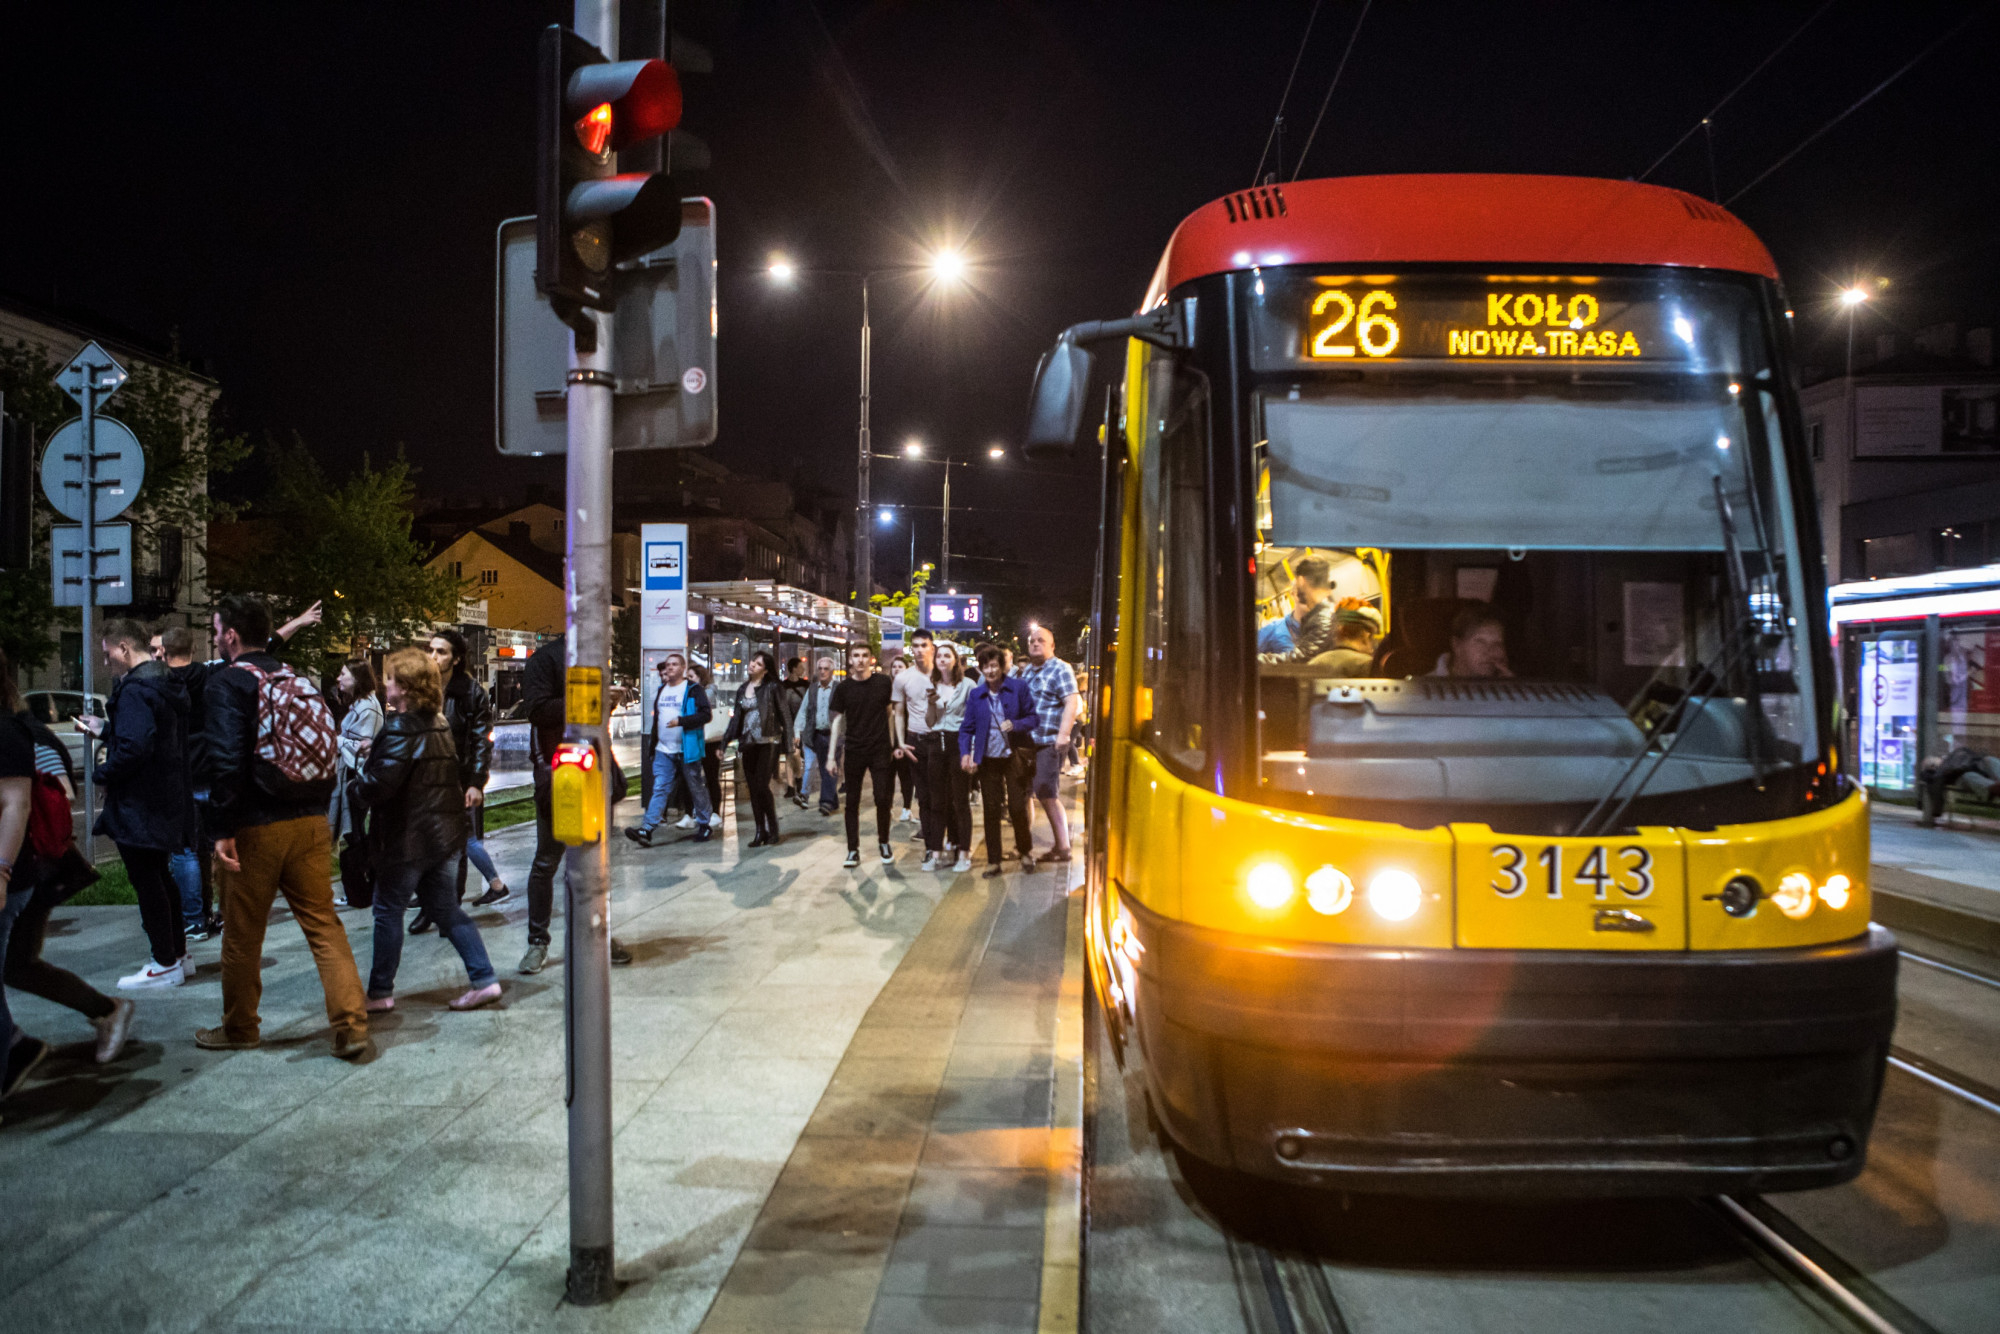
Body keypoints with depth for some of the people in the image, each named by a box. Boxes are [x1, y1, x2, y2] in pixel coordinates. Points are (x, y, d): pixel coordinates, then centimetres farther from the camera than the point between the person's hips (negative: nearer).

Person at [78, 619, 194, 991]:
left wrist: (104, 774, -15)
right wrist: (104, 729, 22)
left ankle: (165, 965, 3)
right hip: (166, 799, 10)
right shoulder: (168, 685, 12)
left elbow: (135, 747, -30)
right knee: (159, 876, 19)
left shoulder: (135, 690, -20)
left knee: (145, 880, -2)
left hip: (139, 806, -10)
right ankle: (178, 953, 27)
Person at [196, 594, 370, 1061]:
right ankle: (351, 1027, -1)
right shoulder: (297, 679, 12)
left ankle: (240, 1029, 24)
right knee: (324, 924, 5)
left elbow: (227, 760, -18)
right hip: (310, 824, 5)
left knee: (242, 934, 10)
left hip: (256, 828, -5)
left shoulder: (228, 683, -8)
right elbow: (329, 753, 14)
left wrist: (223, 829, -15)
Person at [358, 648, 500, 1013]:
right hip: (447, 832, 8)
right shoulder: (441, 723, 11)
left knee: (388, 911, 4)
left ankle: (380, 992, 12)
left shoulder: (401, 729, -16)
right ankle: (484, 979, 8)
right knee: (446, 908, 13)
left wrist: (359, 791, -3)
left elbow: (380, 781, -22)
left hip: (409, 837, -8)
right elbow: (456, 773, 18)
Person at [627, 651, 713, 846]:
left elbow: (706, 714, -14)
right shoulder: (662, 690, 16)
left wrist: (681, 721, -22)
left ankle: (704, 825, 20)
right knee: (659, 789, -4)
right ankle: (647, 829, -12)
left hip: (687, 749, -5)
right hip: (664, 751, 5)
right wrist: (652, 746, 22)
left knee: (696, 788, 6)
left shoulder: (693, 690, -5)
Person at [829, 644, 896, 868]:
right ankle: (853, 850, 10)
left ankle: (884, 843, 20)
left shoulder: (884, 683, -1)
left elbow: (891, 714, 6)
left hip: (880, 749, -1)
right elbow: (838, 721, 6)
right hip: (853, 751, 1)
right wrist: (832, 755, 2)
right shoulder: (843, 688, 1)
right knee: (852, 802, 4)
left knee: (883, 799, 0)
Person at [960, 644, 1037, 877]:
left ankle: (1026, 851, 23)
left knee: (1017, 808, 0)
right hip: (988, 760, 2)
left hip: (1013, 756, -2)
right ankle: (993, 861, 13)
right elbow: (967, 729, 7)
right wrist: (965, 753, -9)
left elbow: (1032, 718, 0)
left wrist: (1015, 725, -19)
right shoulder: (975, 695, 4)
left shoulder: (1018, 687, -3)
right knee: (991, 810, 5)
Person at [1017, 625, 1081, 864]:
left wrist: (1063, 735, -26)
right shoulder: (1026, 671, 17)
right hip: (1026, 742, 8)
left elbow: (1072, 702, -17)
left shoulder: (1060, 669, -7)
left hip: (1049, 743, -8)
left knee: (1047, 795, -10)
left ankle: (1063, 848, -4)